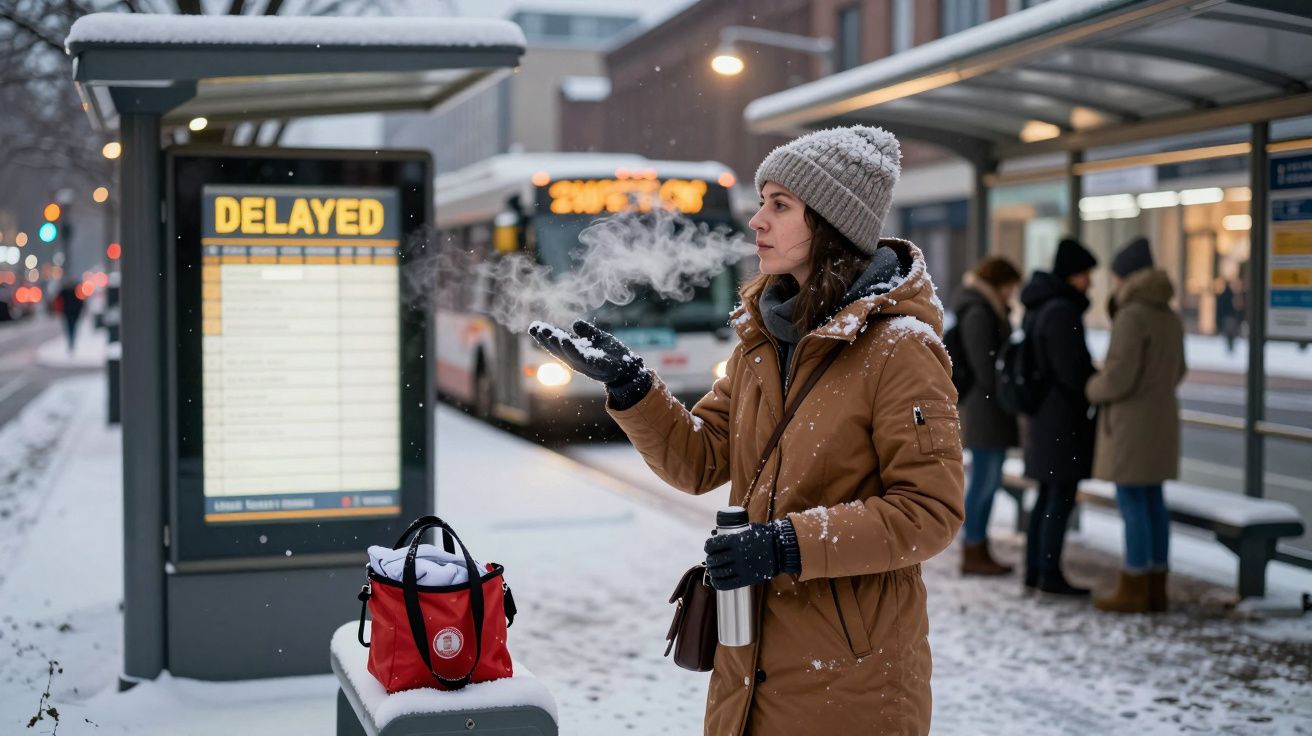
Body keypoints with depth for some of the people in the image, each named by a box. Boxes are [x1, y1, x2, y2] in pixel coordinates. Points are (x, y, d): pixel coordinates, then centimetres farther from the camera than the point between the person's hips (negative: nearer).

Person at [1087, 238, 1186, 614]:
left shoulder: (1131, 316, -18)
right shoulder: (1169, 316, 10)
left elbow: (1119, 377, -21)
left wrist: (1093, 388, -1)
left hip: (1130, 422, -9)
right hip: (1161, 416, 9)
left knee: (1132, 504, -3)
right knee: (1152, 501, 11)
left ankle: (1133, 592, 2)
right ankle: (1155, 589, 15)